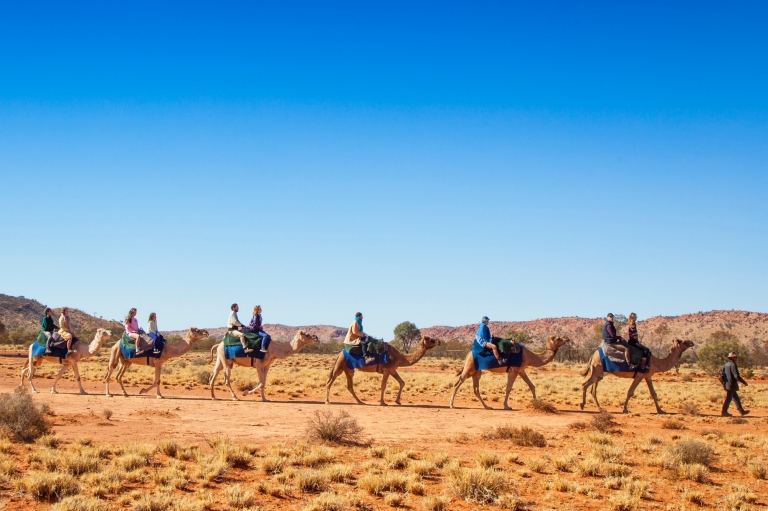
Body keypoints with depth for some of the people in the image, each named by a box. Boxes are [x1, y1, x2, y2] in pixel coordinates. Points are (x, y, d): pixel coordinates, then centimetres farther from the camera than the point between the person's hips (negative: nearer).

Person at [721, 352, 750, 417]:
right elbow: (737, 376, -21)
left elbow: (722, 376, 14)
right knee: (728, 399, -4)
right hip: (731, 385, -9)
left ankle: (741, 411, 22)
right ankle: (724, 412, -1)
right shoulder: (733, 365, -17)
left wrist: (724, 383, 23)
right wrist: (744, 382, -12)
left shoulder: (726, 365, 11)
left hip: (727, 385, 9)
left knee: (736, 398, 16)